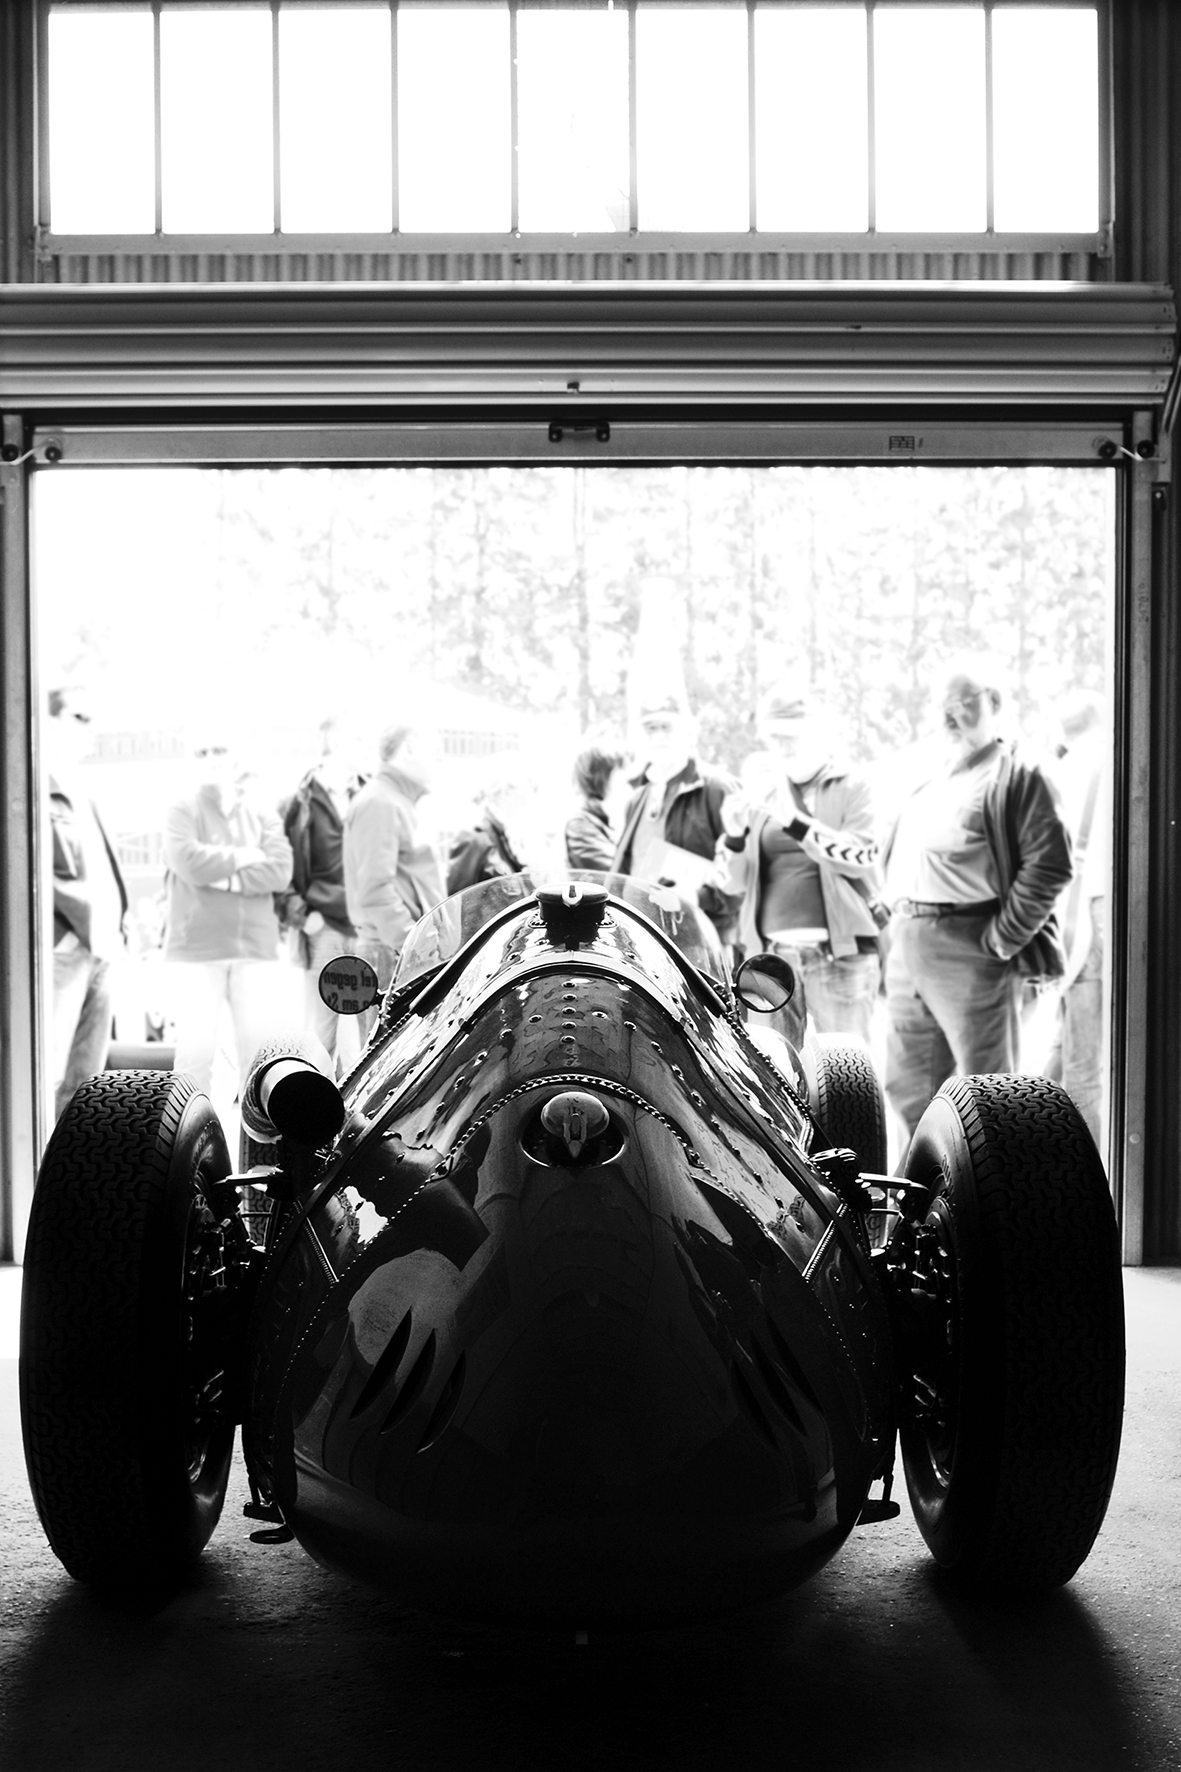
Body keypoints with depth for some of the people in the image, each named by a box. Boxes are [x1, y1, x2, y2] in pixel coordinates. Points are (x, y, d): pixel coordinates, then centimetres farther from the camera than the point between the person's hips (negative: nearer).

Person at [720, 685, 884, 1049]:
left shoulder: (851, 787, 5)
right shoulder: (764, 796, 15)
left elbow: (861, 857, -10)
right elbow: (736, 882, 13)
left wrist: (797, 824, -19)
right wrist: (734, 835, -6)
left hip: (839, 951, -4)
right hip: (773, 952, 4)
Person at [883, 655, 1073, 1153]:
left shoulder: (1017, 775, -7)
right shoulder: (930, 778, 18)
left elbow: (1049, 863, -16)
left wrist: (1003, 937, -17)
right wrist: (900, 926, 13)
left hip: (970, 952, -8)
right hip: (907, 947, 8)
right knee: (907, 1084, 14)